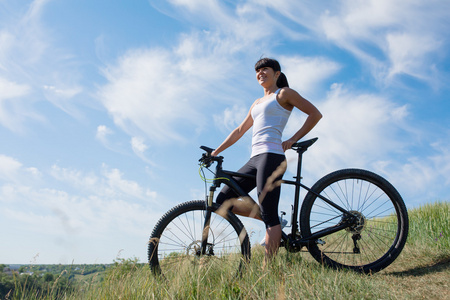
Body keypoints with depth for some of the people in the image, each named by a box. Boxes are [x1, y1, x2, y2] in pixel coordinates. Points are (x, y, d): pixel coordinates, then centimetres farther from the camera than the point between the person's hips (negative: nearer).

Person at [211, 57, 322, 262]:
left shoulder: (284, 93, 6)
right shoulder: (257, 103, 26)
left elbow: (315, 114, 1)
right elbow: (239, 131, 28)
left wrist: (292, 140, -4)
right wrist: (216, 152, 23)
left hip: (271, 156, -8)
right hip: (254, 160, 8)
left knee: (269, 216, -11)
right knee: (223, 201, 1)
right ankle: (273, 223, 7)